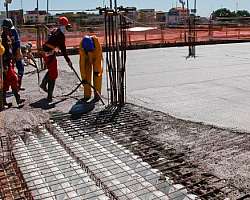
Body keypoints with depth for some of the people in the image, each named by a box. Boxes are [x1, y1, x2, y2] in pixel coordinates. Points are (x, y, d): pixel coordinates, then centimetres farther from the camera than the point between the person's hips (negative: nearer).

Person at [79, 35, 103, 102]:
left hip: (96, 57, -1)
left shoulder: (96, 41, -35)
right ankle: (87, 95, 6)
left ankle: (97, 95, -2)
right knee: (87, 75, -5)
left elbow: (98, 57, -28)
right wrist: (83, 76, -29)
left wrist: (96, 70, -27)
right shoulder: (82, 46, -32)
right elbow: (82, 61, -29)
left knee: (97, 75, -8)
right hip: (87, 58, 1)